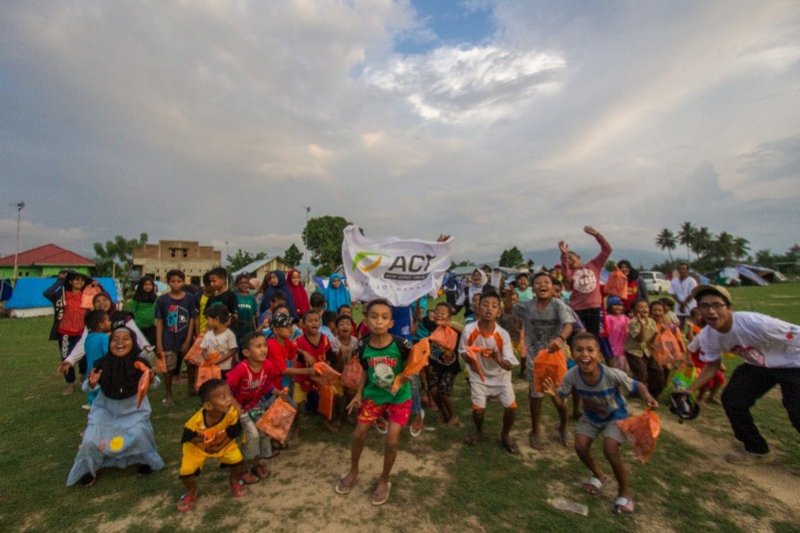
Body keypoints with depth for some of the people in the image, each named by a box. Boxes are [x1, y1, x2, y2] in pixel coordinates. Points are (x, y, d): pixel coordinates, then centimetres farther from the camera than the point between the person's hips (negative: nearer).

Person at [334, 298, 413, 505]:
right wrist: (359, 393, 1)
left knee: (391, 441, -1)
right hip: (373, 395, 3)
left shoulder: (401, 345, -27)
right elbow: (366, 370, 2)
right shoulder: (363, 346, -16)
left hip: (399, 397, -3)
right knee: (358, 434, 10)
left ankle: (384, 481, 28)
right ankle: (353, 471, 39)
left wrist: (406, 377, -25)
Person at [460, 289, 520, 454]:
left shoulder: (503, 335, -21)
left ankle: (505, 435, 23)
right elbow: (463, 353, -5)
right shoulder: (469, 330, -21)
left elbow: (510, 365, -20)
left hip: (500, 376, 1)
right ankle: (478, 431, 30)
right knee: (478, 409, -6)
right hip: (478, 375, 0)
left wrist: (497, 358, -39)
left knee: (511, 407, -9)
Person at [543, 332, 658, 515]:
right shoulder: (572, 376, -30)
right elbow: (561, 401, -19)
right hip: (591, 416, 3)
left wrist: (647, 396, -40)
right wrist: (554, 394, -42)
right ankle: (599, 476, 30)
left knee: (610, 450, -18)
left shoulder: (613, 374, -38)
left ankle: (624, 492, 12)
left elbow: (637, 386, -18)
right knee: (580, 447, -4)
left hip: (616, 415, -3)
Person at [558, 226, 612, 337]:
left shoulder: (594, 265, 9)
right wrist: (564, 255, -33)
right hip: (576, 309, -1)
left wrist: (596, 235, -5)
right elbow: (565, 274, -23)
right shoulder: (570, 272, 3)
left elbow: (607, 250, 4)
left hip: (594, 308, 2)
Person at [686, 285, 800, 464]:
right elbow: (712, 365, -3)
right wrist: (690, 391, -13)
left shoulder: (757, 324, -38)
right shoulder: (707, 336, -19)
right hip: (757, 366, 5)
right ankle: (756, 450, 17)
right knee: (731, 399, -5)